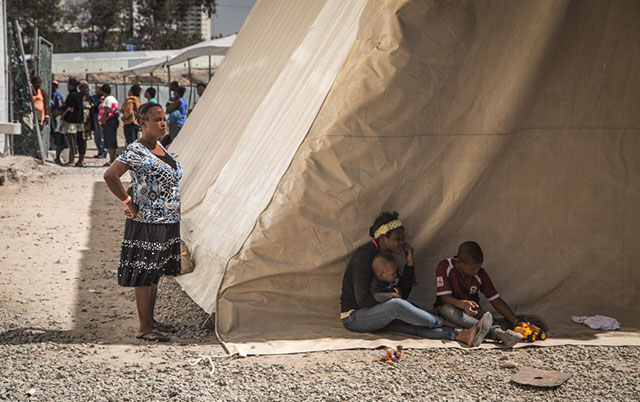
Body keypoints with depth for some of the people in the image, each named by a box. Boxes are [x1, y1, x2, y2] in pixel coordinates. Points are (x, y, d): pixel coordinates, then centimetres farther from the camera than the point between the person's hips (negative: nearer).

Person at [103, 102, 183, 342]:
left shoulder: (160, 148, 11)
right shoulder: (135, 151, -16)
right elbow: (110, 175, -26)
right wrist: (129, 203, -20)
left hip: (167, 223, 9)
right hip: (146, 224, -9)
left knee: (155, 274, 17)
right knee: (144, 275, -1)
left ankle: (151, 321, 28)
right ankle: (144, 328, 6)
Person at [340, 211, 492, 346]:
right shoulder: (363, 257, -18)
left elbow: (402, 294, 7)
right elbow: (362, 299, -24)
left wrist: (410, 263, -2)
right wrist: (391, 299, -10)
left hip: (374, 315, 8)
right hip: (354, 317, -8)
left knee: (414, 325, -20)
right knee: (396, 305, -35)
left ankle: (463, 336, -40)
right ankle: (445, 323, -20)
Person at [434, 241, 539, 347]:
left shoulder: (481, 274, -7)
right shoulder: (444, 267, -17)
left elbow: (496, 300, -6)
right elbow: (445, 297, -22)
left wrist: (517, 322, -15)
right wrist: (463, 304, -43)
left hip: (472, 308, 4)